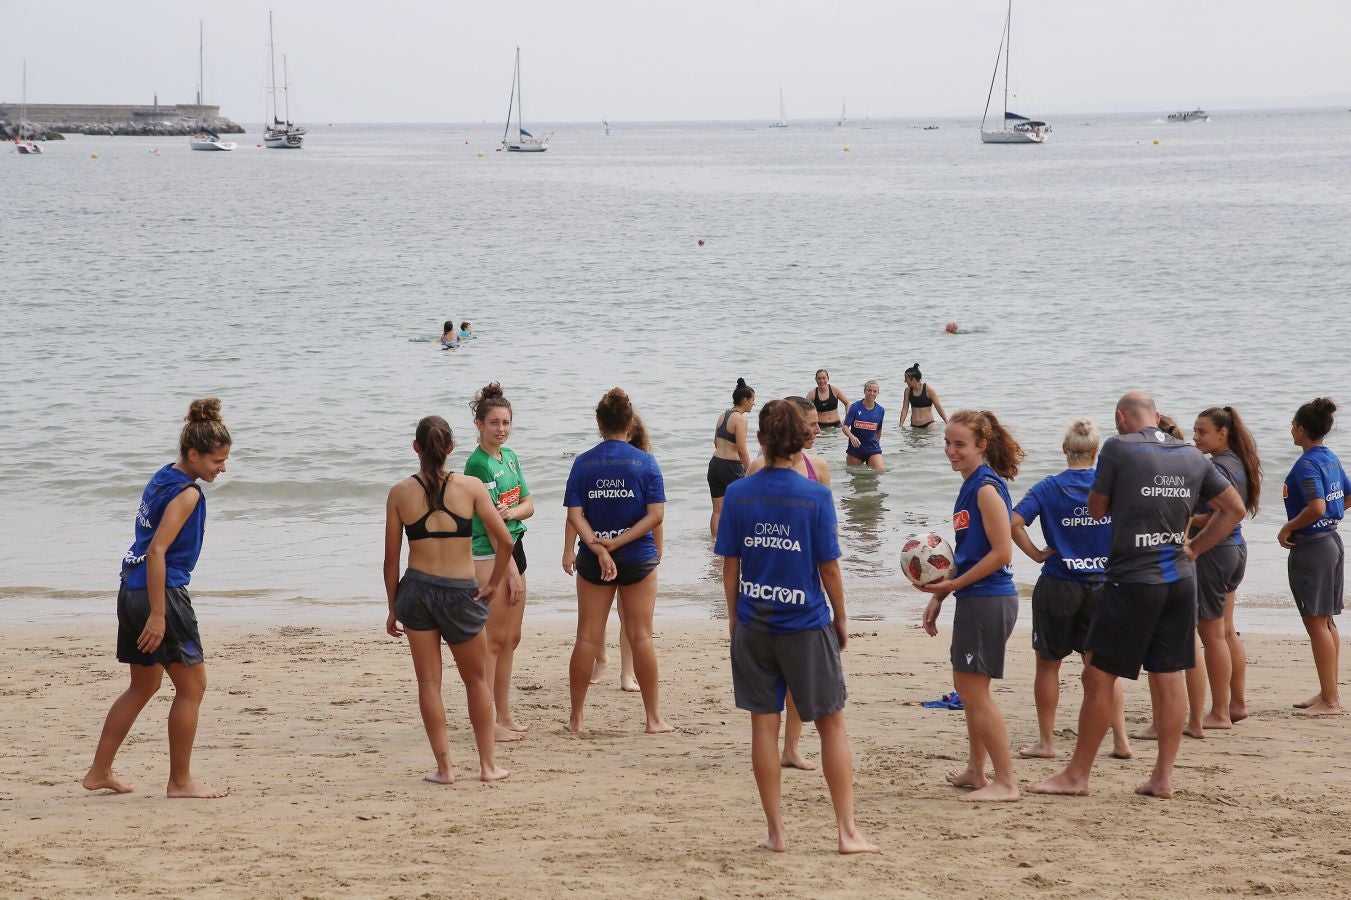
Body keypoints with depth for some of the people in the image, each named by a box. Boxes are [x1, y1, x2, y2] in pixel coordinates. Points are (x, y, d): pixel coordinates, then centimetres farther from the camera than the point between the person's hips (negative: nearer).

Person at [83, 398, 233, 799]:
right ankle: (180, 781, 7)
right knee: (191, 685, 2)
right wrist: (158, 614, -23)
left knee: (144, 685, 20)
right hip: (161, 594, -10)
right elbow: (157, 551, -23)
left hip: (131, 592, 10)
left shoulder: (163, 478, 12)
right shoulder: (187, 493, -15)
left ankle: (99, 772, 23)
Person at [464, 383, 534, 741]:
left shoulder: (509, 456, 11)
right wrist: (511, 570, -17)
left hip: (514, 548, 9)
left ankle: (504, 715, 20)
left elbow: (529, 504, 11)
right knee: (493, 640, -6)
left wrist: (511, 512, -13)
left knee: (511, 638, 12)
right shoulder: (477, 463, -15)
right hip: (490, 556, -9)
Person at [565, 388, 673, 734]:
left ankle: (575, 717, 12)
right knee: (641, 637, 5)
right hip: (638, 559, -1)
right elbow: (656, 514, -11)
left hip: (592, 561, 1)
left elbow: (574, 514, -9)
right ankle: (654, 718, 9)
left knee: (587, 637, 7)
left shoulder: (583, 463, -1)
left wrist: (599, 548, -16)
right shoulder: (645, 462, -5)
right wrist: (618, 542, -13)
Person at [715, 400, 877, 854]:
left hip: (753, 626, 2)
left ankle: (776, 832, 13)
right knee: (832, 724, 8)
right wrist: (841, 618, 8)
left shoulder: (738, 494, -3)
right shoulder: (816, 496, -10)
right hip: (806, 627, -2)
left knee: (764, 726, 9)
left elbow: (729, 564, 1)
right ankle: (848, 832, 6)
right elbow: (829, 566, -5)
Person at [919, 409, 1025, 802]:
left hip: (988, 601, -10)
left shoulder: (987, 488, -15)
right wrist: (938, 596, 17)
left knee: (974, 689, -7)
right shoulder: (970, 486, 14)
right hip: (974, 600, 10)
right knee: (967, 686, 18)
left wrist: (955, 584, -15)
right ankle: (975, 772, 29)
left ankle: (1005, 782, -3)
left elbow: (1001, 553, -20)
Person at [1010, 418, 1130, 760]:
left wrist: (1036, 553, -8)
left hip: (1058, 586, -2)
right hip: (1102, 585, 2)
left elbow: (1014, 522, -19)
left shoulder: (1049, 487, -8)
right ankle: (1120, 740, 8)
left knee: (1048, 664, 12)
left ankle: (1046, 742, 16)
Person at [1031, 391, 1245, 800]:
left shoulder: (1119, 447, -8)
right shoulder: (1192, 456, 8)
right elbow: (1234, 508, 12)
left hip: (1132, 581, -5)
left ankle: (1077, 774, 8)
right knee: (1169, 677, 9)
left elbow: (1096, 509, 1)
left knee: (1099, 675, 3)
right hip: (1181, 579, 6)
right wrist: (1194, 548, 13)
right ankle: (1163, 776, 12)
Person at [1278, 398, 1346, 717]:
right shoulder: (1331, 459, 9)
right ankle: (1329, 693, 22)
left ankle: (1329, 700, -4)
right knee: (1326, 621, 15)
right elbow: (1346, 498, 21)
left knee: (1316, 622, -5)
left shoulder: (1307, 464, -19)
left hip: (1310, 547, -9)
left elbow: (1316, 507, -29)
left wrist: (1288, 528, -17)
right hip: (1332, 541, 9)